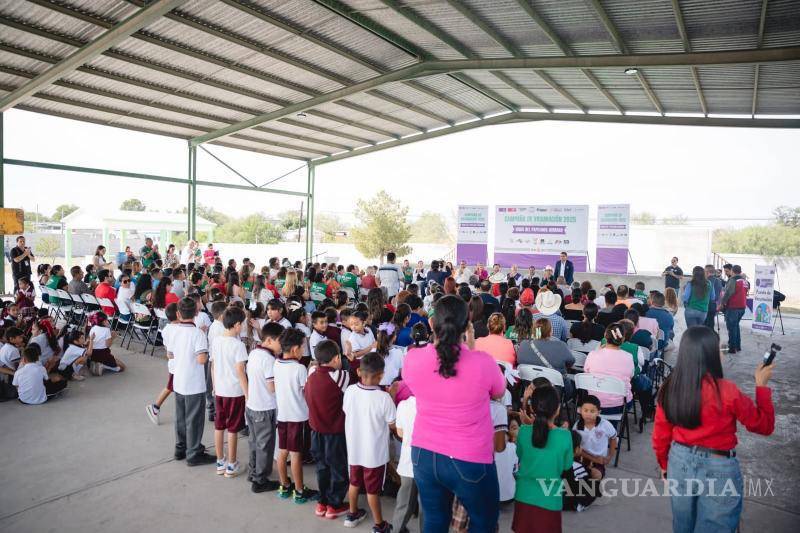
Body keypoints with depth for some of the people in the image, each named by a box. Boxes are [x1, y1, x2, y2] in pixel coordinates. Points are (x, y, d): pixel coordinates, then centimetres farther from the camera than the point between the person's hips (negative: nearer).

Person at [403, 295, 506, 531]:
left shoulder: (412, 359, -14)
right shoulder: (482, 362, -22)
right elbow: (499, 393, 1)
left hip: (424, 455, 3)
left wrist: (437, 343, 7)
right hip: (470, 461, -3)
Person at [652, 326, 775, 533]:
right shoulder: (726, 391, -22)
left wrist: (664, 464, 17)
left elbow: (660, 433, 0)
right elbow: (765, 426, -6)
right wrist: (761, 385, 2)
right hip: (718, 469, -4)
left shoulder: (669, 386, -10)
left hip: (680, 462, 4)